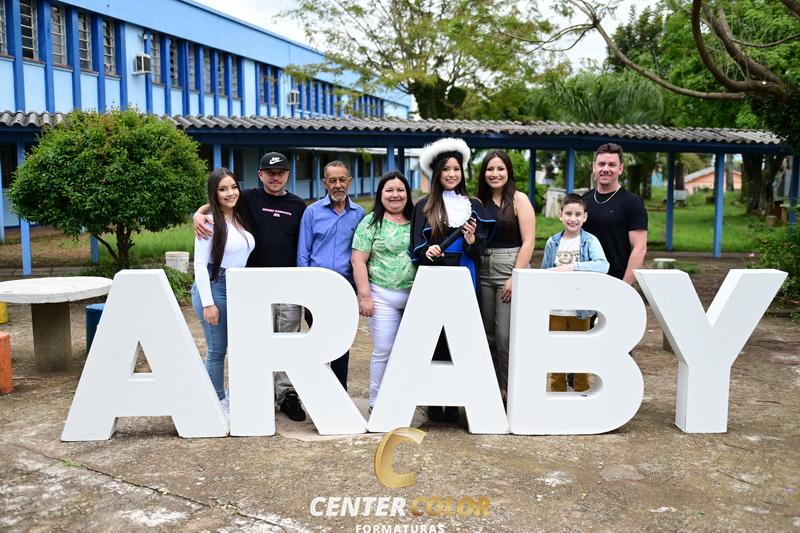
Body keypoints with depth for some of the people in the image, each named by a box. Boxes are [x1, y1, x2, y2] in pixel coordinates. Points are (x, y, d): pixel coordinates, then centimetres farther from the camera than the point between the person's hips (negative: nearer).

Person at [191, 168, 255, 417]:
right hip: (214, 287, -7)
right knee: (217, 350, 0)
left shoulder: (241, 219, 9)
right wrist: (208, 303, -16)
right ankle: (218, 403, 14)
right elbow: (200, 264, -13)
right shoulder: (210, 222, -10)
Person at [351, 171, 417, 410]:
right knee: (383, 350, -1)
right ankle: (376, 402, 13)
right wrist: (365, 296, -11)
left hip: (415, 296, 4)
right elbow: (358, 261, -4)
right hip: (383, 296, -3)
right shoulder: (371, 222, 1)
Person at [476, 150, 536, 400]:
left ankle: (511, 391, 5)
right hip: (483, 271, 5)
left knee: (506, 337, -9)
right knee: (488, 335, 9)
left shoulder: (519, 199, -2)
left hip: (510, 268, -5)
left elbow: (528, 241, -8)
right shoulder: (480, 202, 12)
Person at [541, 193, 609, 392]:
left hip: (581, 308, -2)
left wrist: (572, 267, -30)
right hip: (555, 308, 3)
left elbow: (602, 265, -22)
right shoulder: (552, 242, 5)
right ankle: (557, 393, 23)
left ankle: (582, 393, 22)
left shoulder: (590, 241, -5)